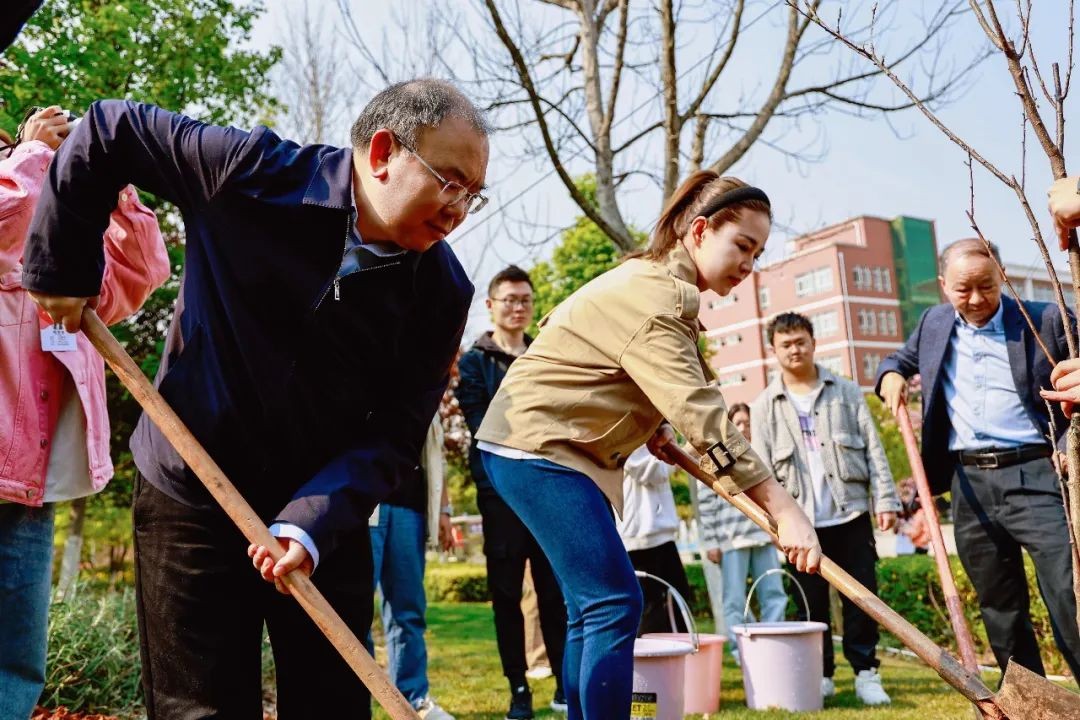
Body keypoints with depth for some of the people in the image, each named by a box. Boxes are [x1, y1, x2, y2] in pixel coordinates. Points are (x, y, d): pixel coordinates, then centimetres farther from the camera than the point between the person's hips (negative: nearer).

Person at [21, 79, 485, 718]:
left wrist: (316, 519, -25)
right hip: (192, 499, -2)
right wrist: (63, 268, -4)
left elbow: (395, 435, -10)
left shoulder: (443, 293, -10)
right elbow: (109, 129, -4)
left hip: (328, 521, 3)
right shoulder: (255, 172, -15)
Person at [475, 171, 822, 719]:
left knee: (592, 607, 10)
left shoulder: (659, 282, 13)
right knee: (615, 601, -15)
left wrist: (651, 429, 10)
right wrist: (784, 510, -28)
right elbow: (702, 415, -28)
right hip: (537, 442, -10)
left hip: (557, 443, 10)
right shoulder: (654, 297, -20)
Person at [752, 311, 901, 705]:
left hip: (852, 514, 0)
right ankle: (821, 673, 19)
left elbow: (873, 450, 5)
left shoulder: (846, 392, 8)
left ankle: (866, 672, 16)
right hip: (803, 523, 0)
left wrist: (885, 499, -4)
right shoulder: (764, 407, 5)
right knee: (812, 603, 6)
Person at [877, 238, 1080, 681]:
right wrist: (891, 374, 5)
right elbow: (902, 357, 29)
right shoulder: (934, 324, 11)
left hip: (1034, 477, -4)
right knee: (1000, 611, 13)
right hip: (969, 484, 4)